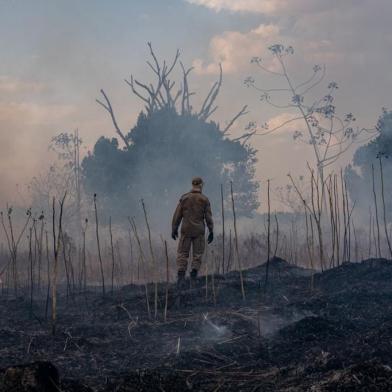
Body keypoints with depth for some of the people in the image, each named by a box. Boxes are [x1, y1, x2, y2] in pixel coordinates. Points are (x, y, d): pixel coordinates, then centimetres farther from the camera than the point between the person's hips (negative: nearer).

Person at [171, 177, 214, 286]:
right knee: (197, 254, 8)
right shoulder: (205, 200, -2)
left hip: (186, 230, 1)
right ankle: (193, 277, 0)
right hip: (199, 231, 0)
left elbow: (177, 215, 0)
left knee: (182, 253, 5)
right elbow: (208, 217, -3)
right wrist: (211, 232, 3)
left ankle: (181, 276, -8)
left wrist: (174, 229, 8)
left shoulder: (184, 198, 0)